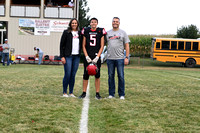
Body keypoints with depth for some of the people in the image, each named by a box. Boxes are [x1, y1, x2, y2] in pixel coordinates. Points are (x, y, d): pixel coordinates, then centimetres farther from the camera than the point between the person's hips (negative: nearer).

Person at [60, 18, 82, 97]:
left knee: (73, 75, 5)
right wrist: (62, 56, -8)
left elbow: (81, 44, 18)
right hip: (68, 56, -4)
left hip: (77, 57, 4)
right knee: (67, 74, -6)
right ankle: (64, 92, 3)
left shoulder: (80, 33, 12)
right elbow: (62, 45, -2)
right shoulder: (66, 32, 1)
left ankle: (71, 92, 12)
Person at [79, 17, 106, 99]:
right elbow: (83, 46, 8)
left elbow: (102, 46, 2)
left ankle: (97, 93, 9)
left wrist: (97, 57, -8)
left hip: (96, 57, -1)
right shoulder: (86, 31, 7)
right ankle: (84, 93, 11)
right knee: (86, 75, 2)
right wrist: (86, 56, -4)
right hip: (87, 57, 1)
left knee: (97, 75, 1)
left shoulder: (100, 32, 4)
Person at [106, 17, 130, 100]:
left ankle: (121, 94, 5)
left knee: (121, 76, -3)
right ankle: (111, 94, 14)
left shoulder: (123, 33, 6)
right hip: (110, 58, 2)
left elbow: (127, 46, 2)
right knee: (110, 76, 6)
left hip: (120, 58, -2)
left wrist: (126, 57, -6)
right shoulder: (108, 33, 12)